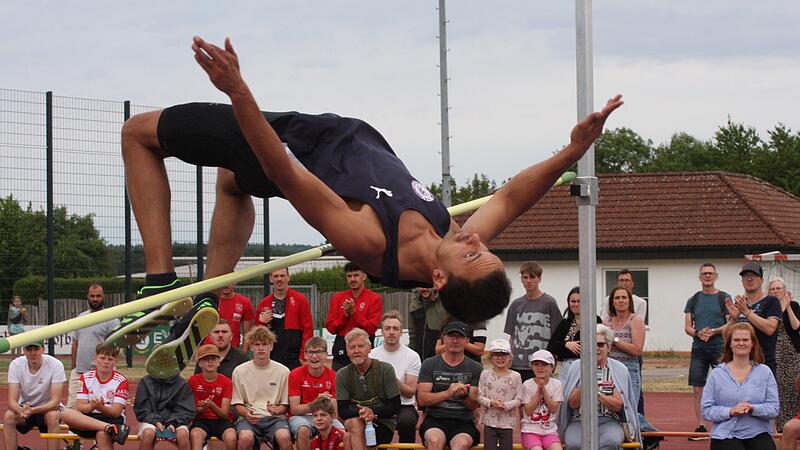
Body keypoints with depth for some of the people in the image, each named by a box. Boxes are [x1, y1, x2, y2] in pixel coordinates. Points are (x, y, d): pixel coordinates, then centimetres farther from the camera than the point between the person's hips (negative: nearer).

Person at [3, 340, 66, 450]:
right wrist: (21, 411, -45)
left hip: (47, 408, -2)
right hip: (23, 407, 2)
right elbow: (12, 400, -21)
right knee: (8, 416, -28)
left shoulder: (55, 365, -20)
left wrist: (33, 410, -42)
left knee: (53, 416, -34)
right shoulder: (15, 365, -15)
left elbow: (55, 401, -25)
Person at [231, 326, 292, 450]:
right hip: (249, 418, 0)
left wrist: (277, 410, -13)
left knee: (284, 437, -34)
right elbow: (237, 404, 10)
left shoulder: (283, 371, 6)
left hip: (275, 418, 0)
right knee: (245, 437, -35)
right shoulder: (240, 371, 7)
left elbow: (286, 405, 10)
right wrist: (246, 413, -12)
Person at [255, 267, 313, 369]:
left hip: (294, 359, -3)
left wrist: (304, 356, -8)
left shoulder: (300, 300, 2)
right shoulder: (264, 303, 11)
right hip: (271, 359, 3)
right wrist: (261, 322, -4)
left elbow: (308, 329, -2)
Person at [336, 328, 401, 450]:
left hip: (384, 424, -2)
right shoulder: (342, 375, 6)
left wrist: (373, 412, -21)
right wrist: (360, 413, -23)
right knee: (354, 424, -34)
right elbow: (342, 411, -1)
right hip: (356, 421, 3)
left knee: (350, 438, -30)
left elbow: (395, 406, -3)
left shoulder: (385, 370, -1)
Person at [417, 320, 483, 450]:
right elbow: (422, 399, -1)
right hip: (435, 420, 0)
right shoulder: (429, 364, 11)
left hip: (463, 421, 0)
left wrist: (464, 395, -18)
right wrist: (448, 393, -17)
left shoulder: (475, 369, 13)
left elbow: (474, 405, 6)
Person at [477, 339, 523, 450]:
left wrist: (506, 405, -19)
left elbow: (518, 399, -2)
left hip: (507, 421, 0)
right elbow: (480, 396, 1)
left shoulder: (515, 376, 0)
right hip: (490, 421, 0)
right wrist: (491, 403, -18)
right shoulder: (485, 374, 2)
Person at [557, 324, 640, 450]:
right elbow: (572, 404, 3)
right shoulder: (577, 367, 10)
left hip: (609, 422, 0)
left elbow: (618, 406, 0)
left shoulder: (619, 369, 7)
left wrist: (597, 393, -14)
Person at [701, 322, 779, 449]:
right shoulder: (717, 374, 5)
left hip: (758, 434, 1)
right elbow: (706, 410, 1)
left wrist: (753, 409, -18)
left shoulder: (764, 372, 6)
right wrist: (730, 411, -15)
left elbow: (773, 408, 1)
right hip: (726, 435, -1)